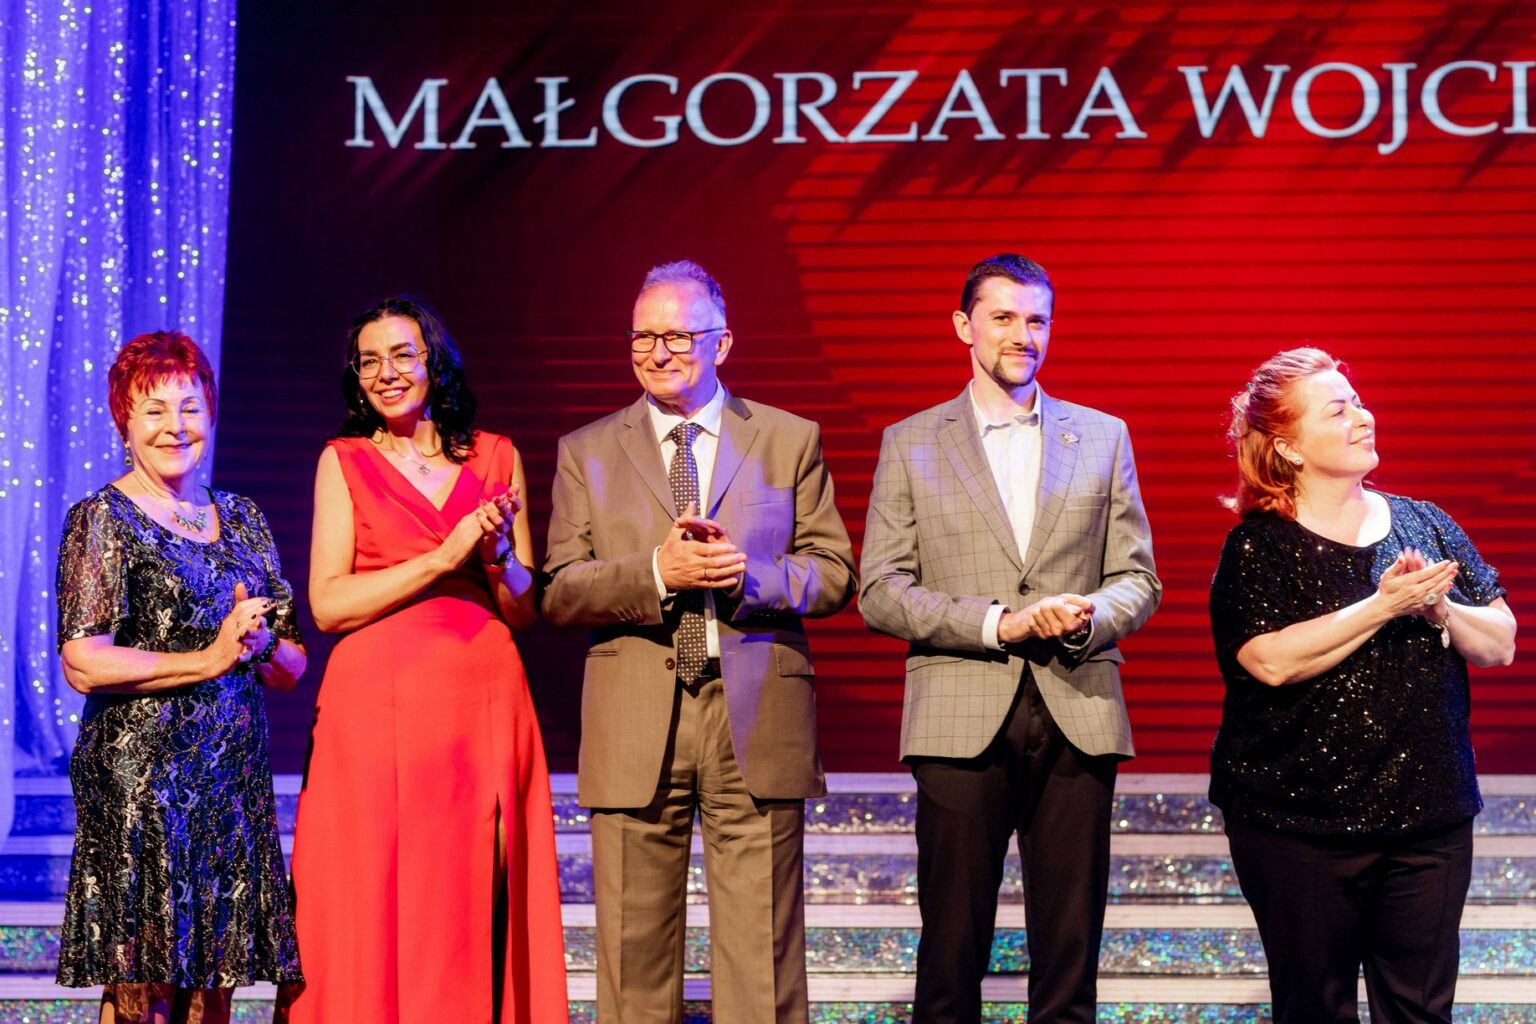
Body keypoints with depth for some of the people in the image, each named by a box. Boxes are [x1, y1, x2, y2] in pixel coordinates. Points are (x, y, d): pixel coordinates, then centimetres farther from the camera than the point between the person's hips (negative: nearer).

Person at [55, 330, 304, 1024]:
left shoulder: (242, 519, 16)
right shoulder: (102, 520, -1)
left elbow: (292, 669, 16)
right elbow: (83, 663, -12)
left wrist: (258, 645, -6)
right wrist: (209, 658, -13)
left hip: (235, 780, 5)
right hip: (139, 778, -5)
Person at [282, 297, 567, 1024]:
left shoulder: (496, 457, 12)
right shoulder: (345, 461, 6)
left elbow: (525, 610, 13)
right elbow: (329, 605, -4)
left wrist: (498, 554, -8)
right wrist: (442, 558, -10)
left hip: (486, 705, 2)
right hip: (379, 706, -2)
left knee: (478, 902, 1)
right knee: (379, 908, -2)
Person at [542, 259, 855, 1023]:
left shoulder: (790, 440, 9)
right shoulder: (587, 452, 10)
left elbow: (833, 575, 6)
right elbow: (559, 594, 3)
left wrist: (749, 575, -13)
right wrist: (656, 572, -14)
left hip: (756, 723, 0)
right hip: (636, 726, 1)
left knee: (760, 952, 1)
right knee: (635, 955, 4)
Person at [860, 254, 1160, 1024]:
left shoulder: (1102, 437, 13)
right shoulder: (910, 443, 8)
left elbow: (1137, 580, 12)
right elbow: (880, 592, 1)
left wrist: (1088, 617, -11)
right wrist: (997, 623, -11)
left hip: (1077, 719, 2)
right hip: (963, 719, -1)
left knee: (1069, 953, 4)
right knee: (951, 952, 2)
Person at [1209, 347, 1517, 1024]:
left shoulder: (1425, 526, 8)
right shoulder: (1258, 548, -5)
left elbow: (1501, 645, 7)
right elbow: (1271, 661, -20)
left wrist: (1439, 609, -12)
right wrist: (1384, 606, -19)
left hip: (1430, 816, 4)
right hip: (1301, 825, -4)